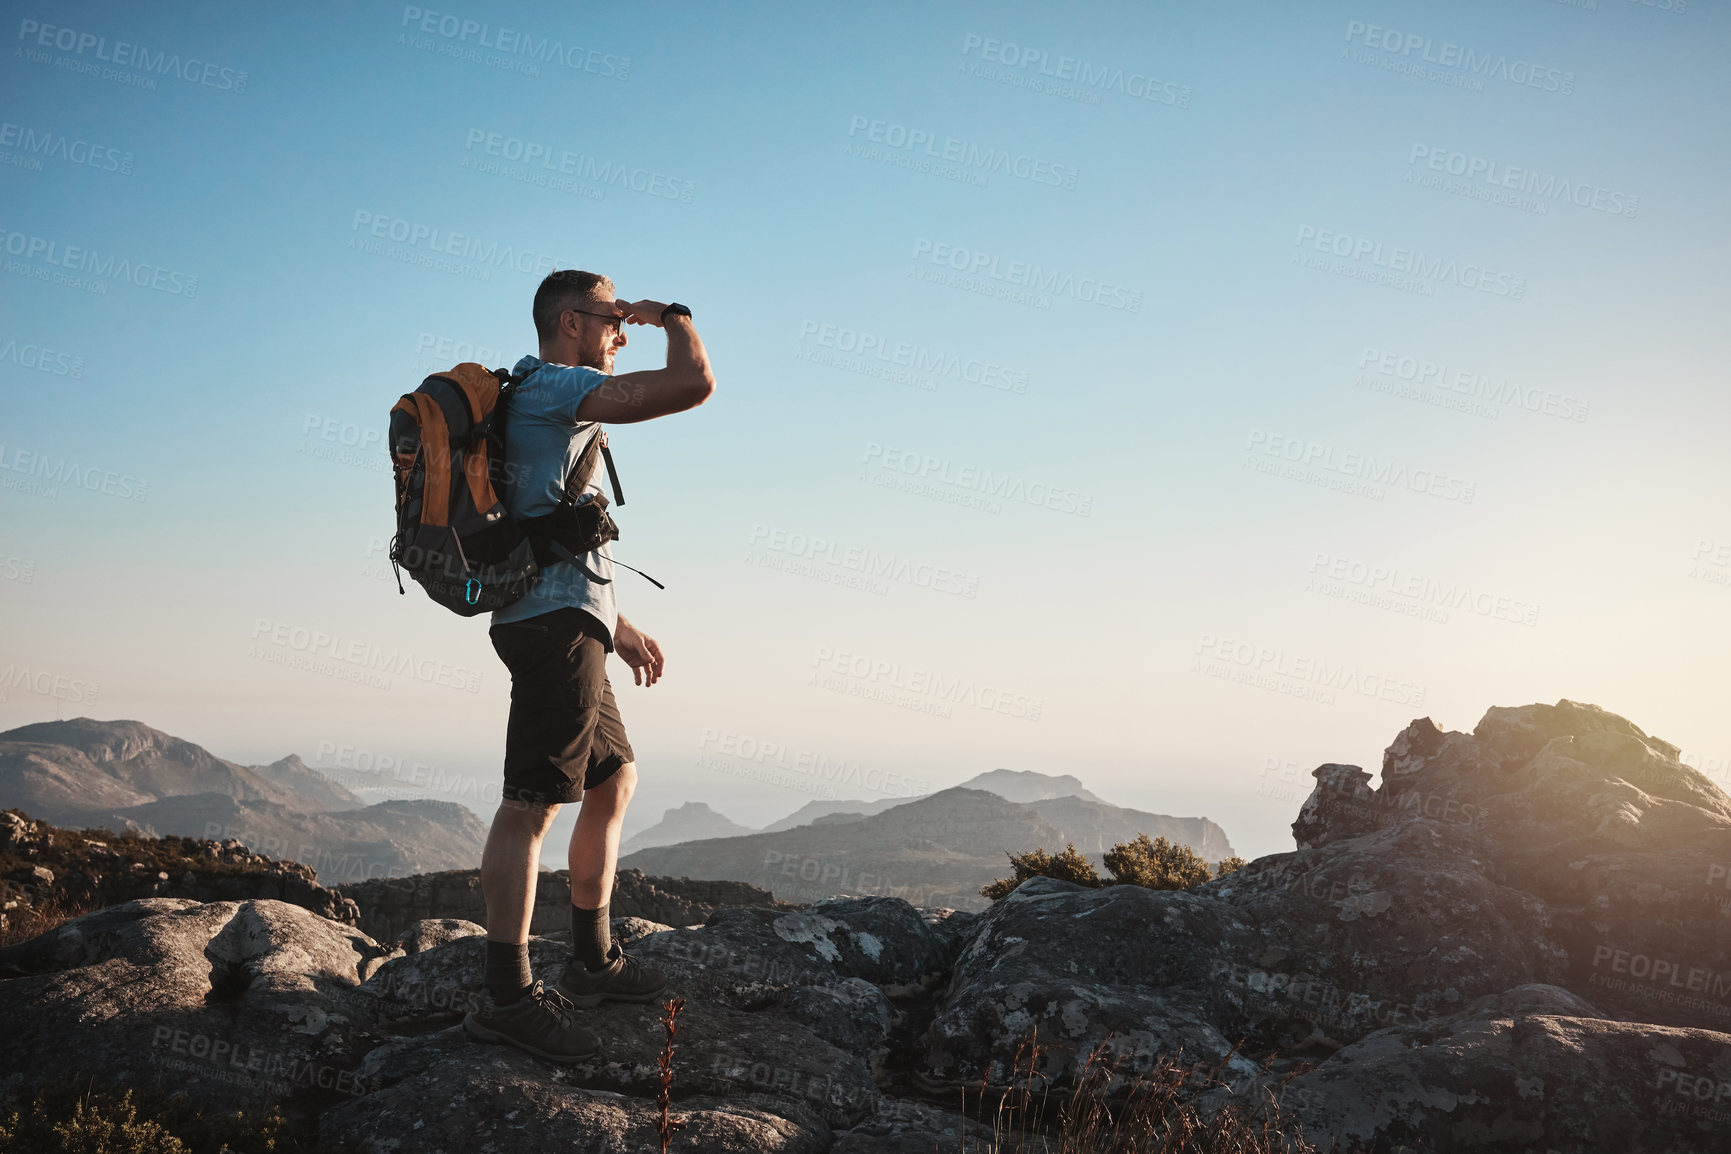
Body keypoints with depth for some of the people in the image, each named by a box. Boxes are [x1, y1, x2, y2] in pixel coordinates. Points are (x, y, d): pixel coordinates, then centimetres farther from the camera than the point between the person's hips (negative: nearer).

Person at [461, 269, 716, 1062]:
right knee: (531, 803, -11)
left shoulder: (546, 403, 24)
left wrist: (617, 626, 28)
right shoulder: (553, 386, -8)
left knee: (614, 779, 17)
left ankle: (592, 963, 24)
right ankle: (506, 996, -8)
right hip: (557, 621, -11)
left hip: (564, 625, 11)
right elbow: (694, 384, -19)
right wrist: (674, 315, 1)